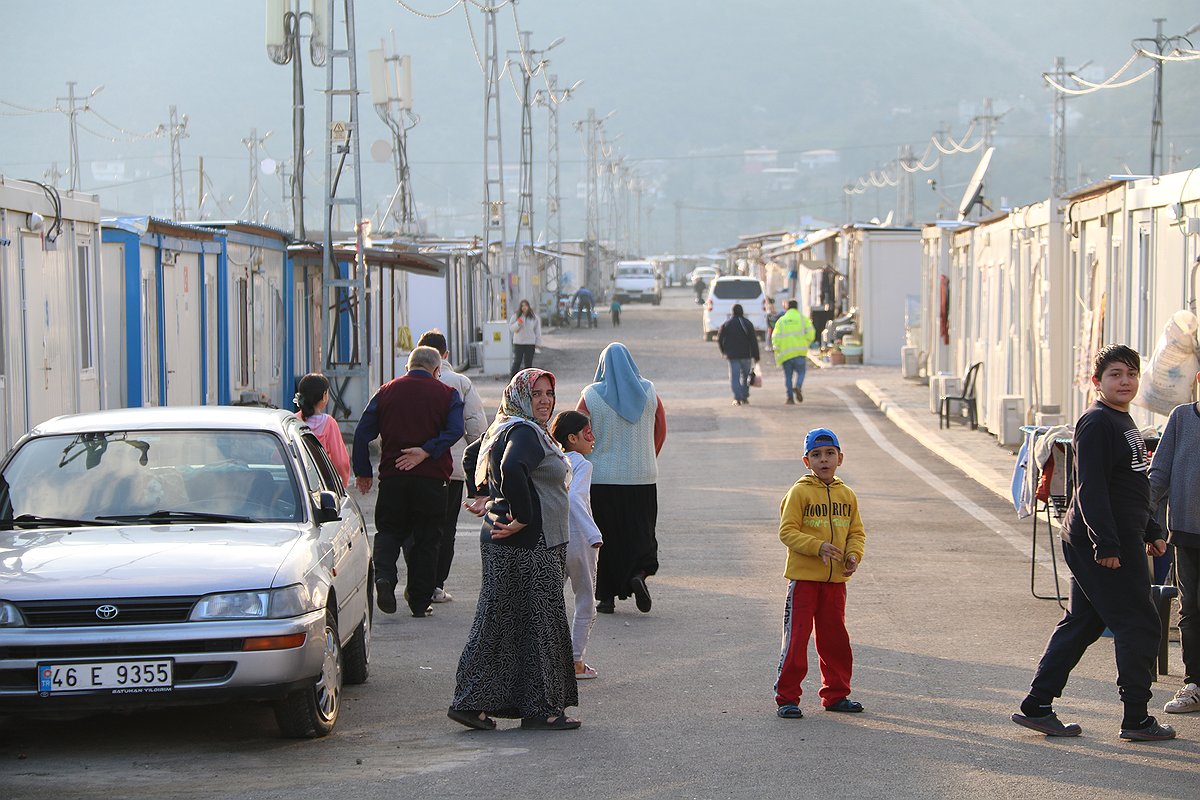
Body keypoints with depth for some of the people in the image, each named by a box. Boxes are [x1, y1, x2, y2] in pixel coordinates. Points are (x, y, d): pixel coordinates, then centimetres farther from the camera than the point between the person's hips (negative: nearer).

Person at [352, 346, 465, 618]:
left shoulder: (386, 391, 8)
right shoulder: (447, 394, 2)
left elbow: (362, 432, 5)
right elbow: (455, 430, -14)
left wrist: (362, 472, 10)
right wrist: (426, 451, -15)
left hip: (393, 476, 1)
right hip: (432, 478, -1)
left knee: (389, 531, 14)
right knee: (426, 539, 8)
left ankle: (384, 575, -13)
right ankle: (419, 602, 9)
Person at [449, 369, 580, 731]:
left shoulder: (503, 429, 15)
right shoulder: (525, 433, -17)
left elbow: (471, 457, 30)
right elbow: (512, 470, -35)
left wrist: (481, 496, 23)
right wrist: (522, 518, -26)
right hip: (529, 545, -10)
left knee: (498, 625, 11)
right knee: (539, 622, -2)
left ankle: (472, 703, 13)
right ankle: (541, 708, 4)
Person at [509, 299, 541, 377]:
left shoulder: (534, 317, 4)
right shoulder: (516, 316, 3)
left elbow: (537, 331, 7)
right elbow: (511, 327, 1)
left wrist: (537, 343, 2)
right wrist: (518, 324, -18)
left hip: (530, 344, 1)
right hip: (518, 343, -1)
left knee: (528, 363, 5)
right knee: (517, 362, -3)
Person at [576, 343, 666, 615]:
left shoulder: (591, 397, -7)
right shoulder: (649, 393, 0)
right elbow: (660, 433, 8)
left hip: (601, 479, -1)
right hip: (642, 478, 1)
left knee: (605, 537, 7)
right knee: (640, 533, 11)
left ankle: (607, 597, 8)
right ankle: (639, 573, -15)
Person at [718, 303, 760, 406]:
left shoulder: (726, 324, -1)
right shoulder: (748, 324, -1)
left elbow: (719, 340, 4)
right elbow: (753, 341, -5)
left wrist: (724, 351, 21)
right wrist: (756, 356, -1)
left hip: (732, 355, -1)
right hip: (746, 355, 1)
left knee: (734, 377, 0)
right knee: (745, 376, 16)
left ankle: (737, 398, -13)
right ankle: (744, 397, 16)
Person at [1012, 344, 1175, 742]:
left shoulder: (1123, 422, 17)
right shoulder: (1096, 424, -15)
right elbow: (1090, 488, -21)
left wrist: (1151, 532, 26)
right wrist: (1106, 544, -25)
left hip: (1121, 542, 10)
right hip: (1102, 543, -10)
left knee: (1081, 624, 12)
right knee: (1139, 624, -4)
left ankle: (1037, 707, 15)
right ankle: (1136, 719, 4)